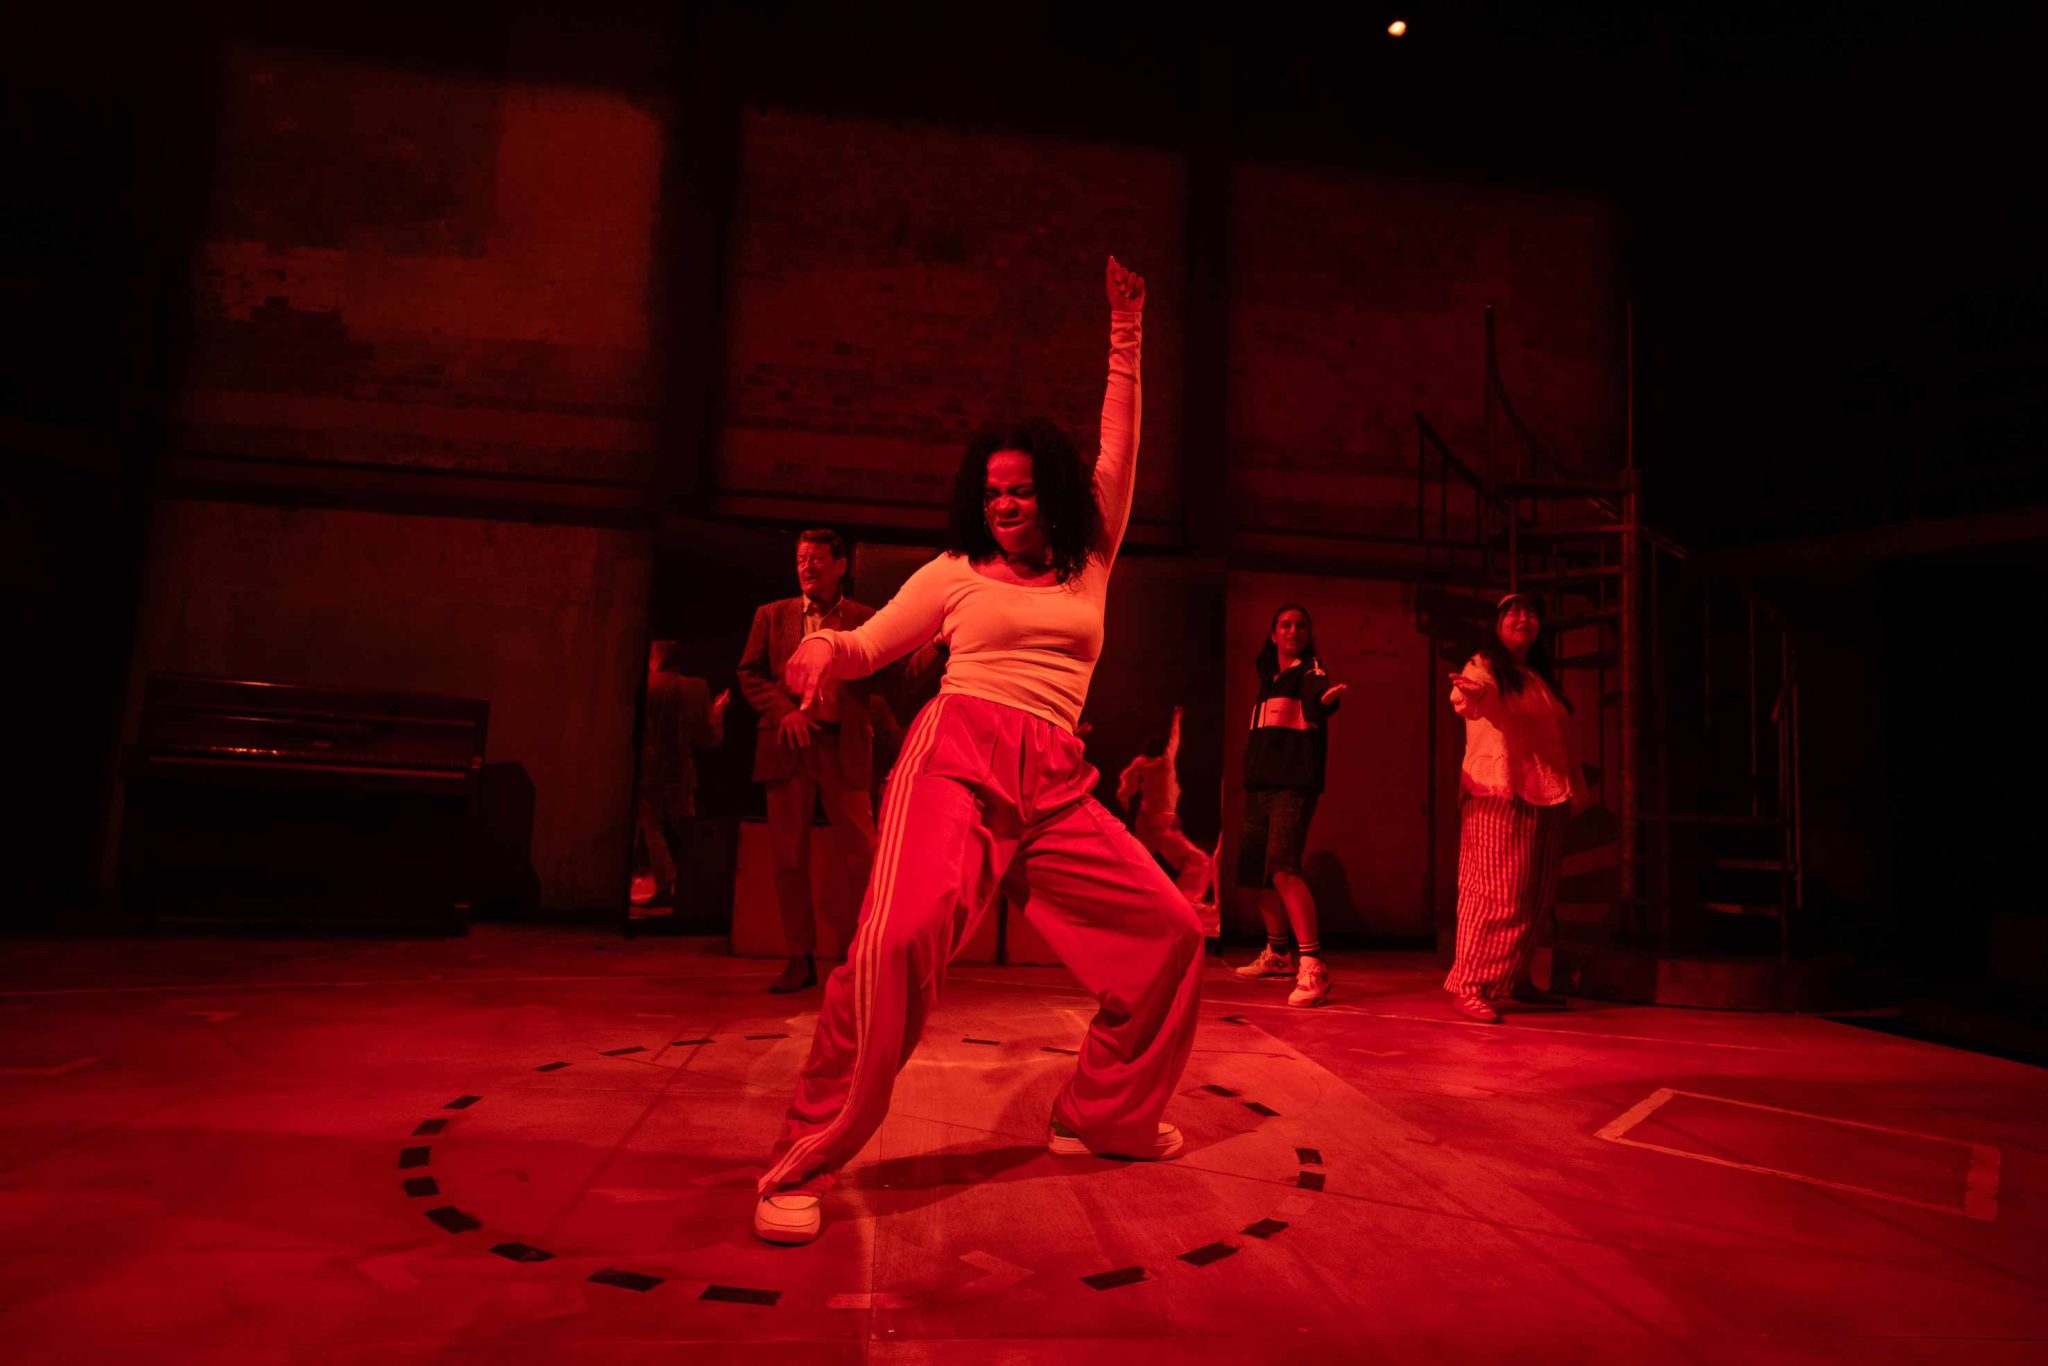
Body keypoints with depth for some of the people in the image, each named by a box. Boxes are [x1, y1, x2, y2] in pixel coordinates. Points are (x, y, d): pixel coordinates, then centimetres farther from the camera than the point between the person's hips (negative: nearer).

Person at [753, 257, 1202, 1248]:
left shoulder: (1088, 568, 19)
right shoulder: (955, 574, 13)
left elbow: (1116, 459, 19)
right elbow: (865, 645, 11)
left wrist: (1125, 344, 17)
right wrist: (825, 647, -13)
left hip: (1056, 784, 4)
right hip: (959, 757, -4)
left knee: (1169, 931, 3)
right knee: (901, 935, -27)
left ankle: (1100, 1116, 21)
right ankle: (802, 1167, -14)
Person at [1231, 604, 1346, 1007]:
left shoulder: (1310, 672, -3)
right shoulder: (1268, 676, 18)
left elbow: (1317, 698, -27)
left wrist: (1327, 698, -51)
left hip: (1293, 785, -8)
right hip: (1259, 785, 8)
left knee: (1283, 868, -24)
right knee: (1257, 872, 13)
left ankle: (1312, 968, -23)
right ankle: (1277, 954, 33)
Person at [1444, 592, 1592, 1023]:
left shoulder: (1545, 679, 21)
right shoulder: (1484, 666, -1)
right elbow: (1478, 696, -25)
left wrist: (1578, 788, 24)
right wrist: (1469, 693, -48)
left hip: (1547, 799, 8)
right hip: (1498, 793, -7)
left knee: (1535, 896, 10)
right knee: (1498, 892, -14)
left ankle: (1516, 979, 22)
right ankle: (1469, 986, -11)